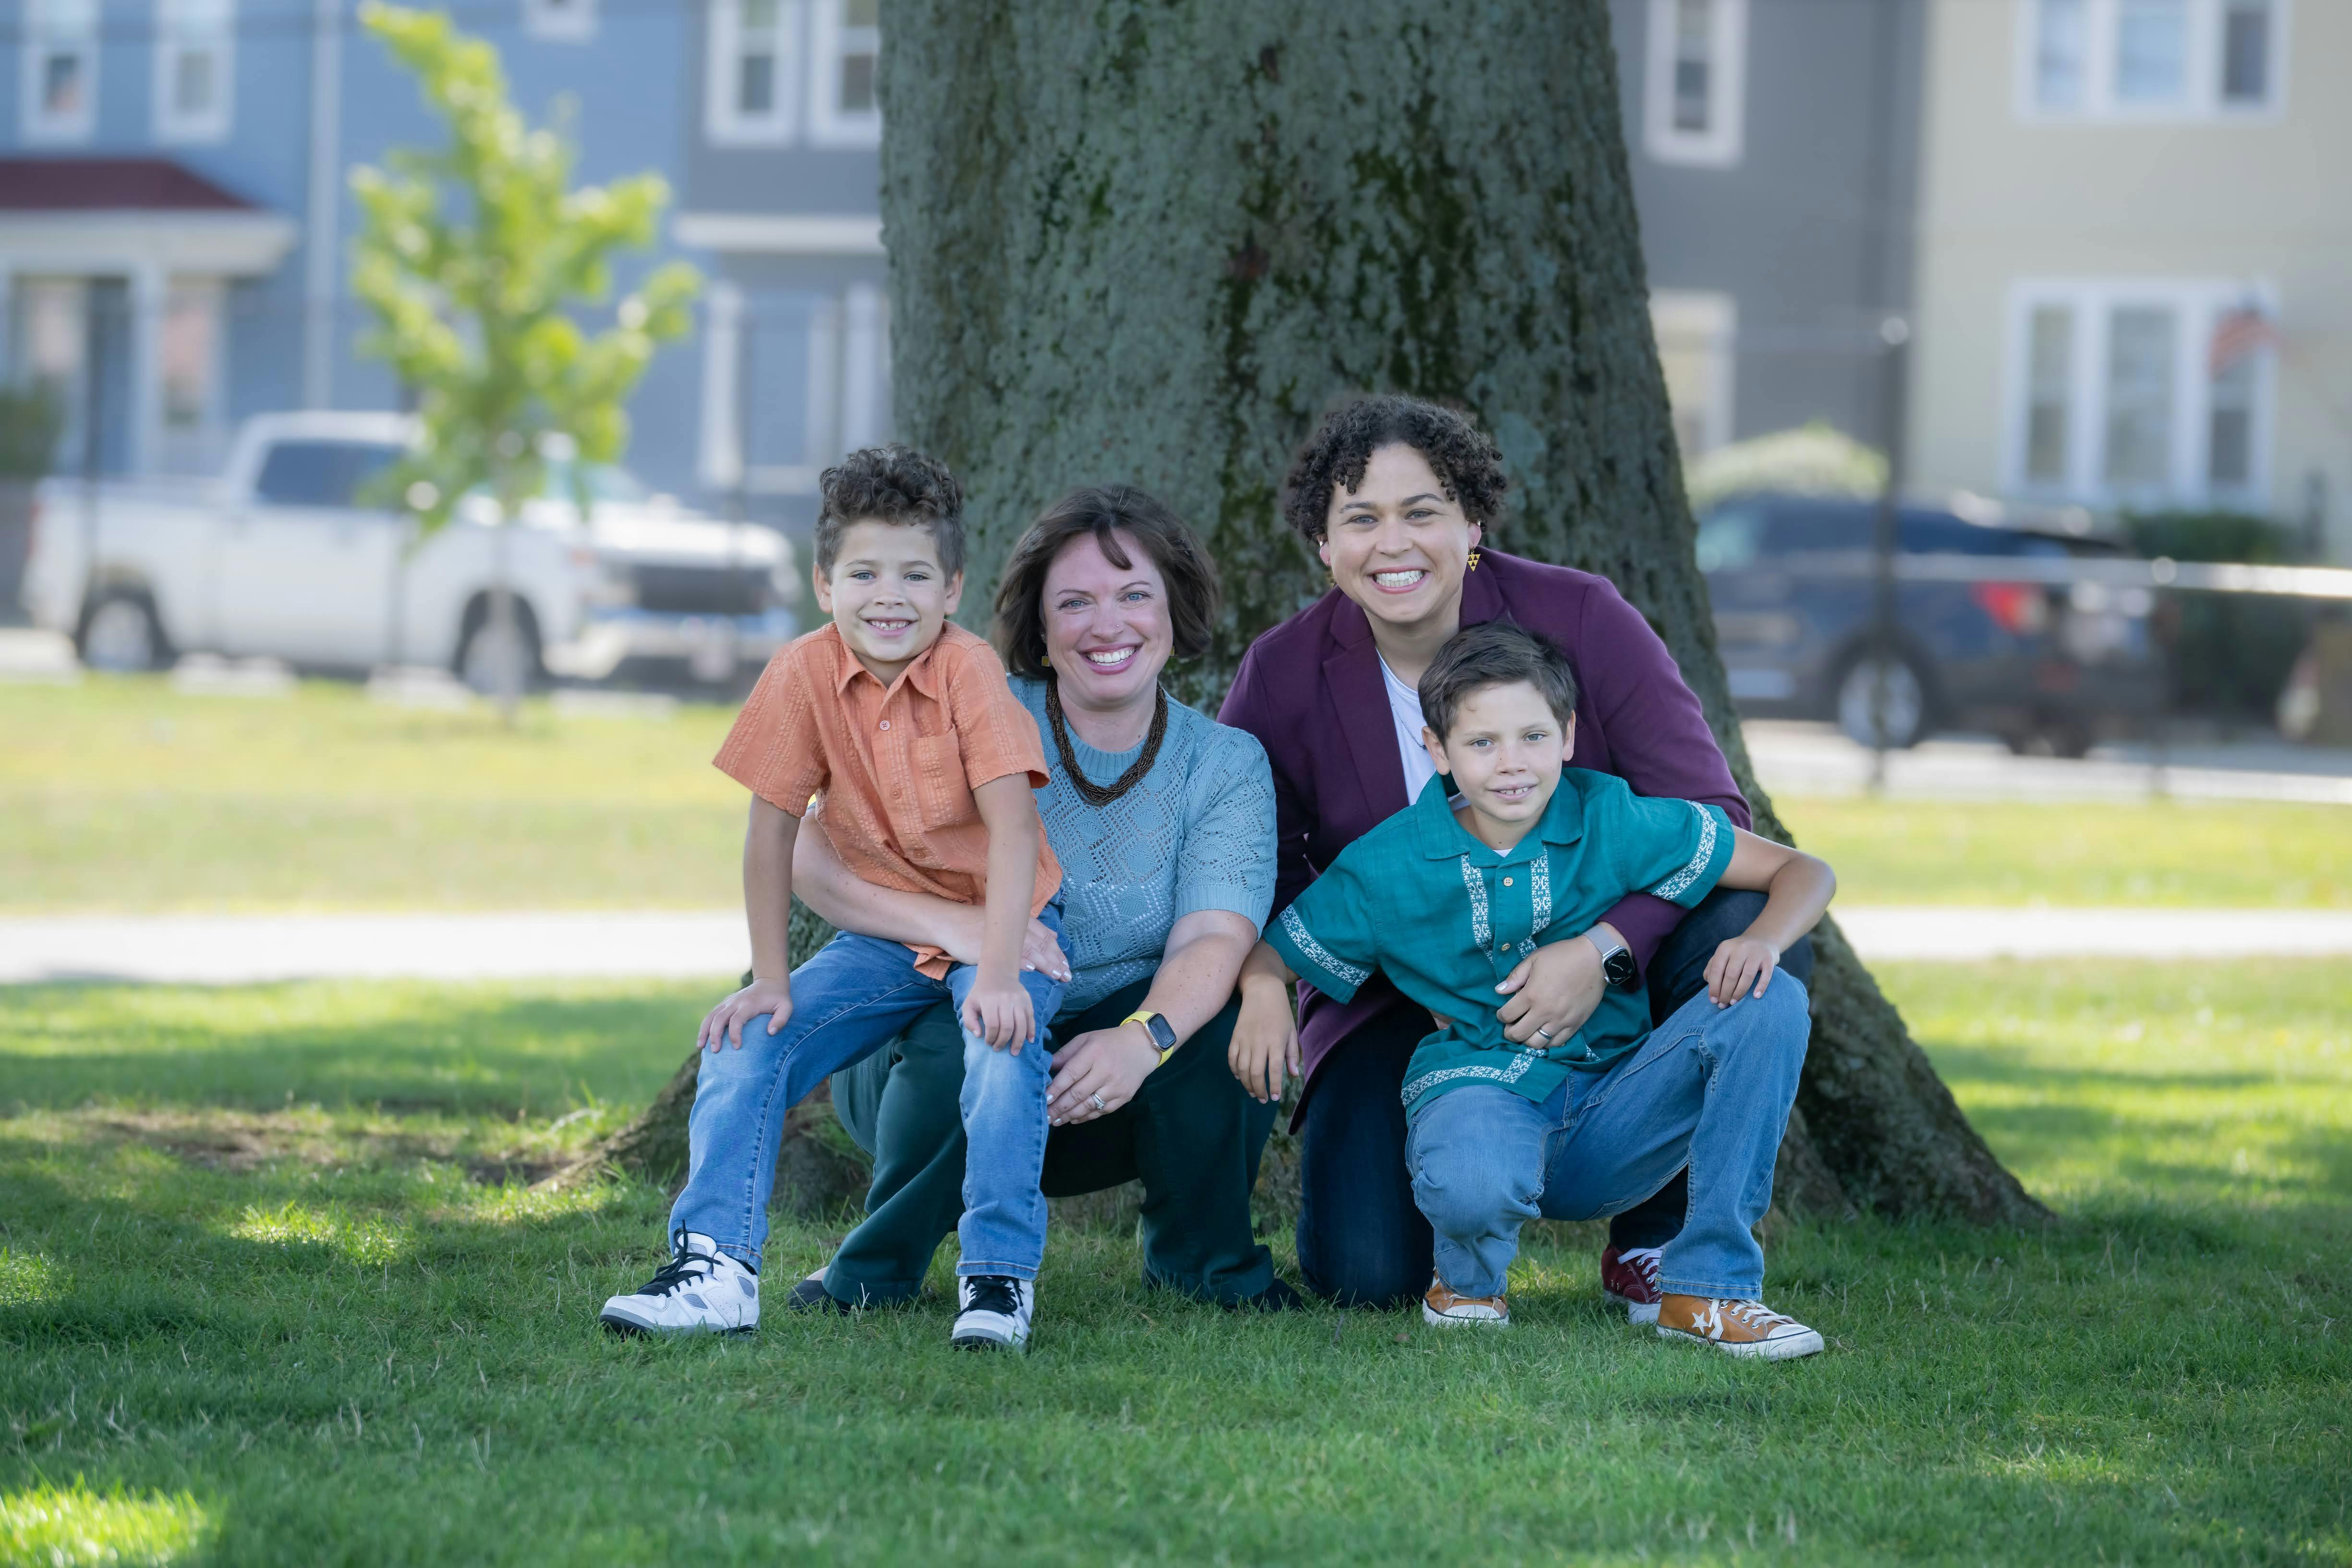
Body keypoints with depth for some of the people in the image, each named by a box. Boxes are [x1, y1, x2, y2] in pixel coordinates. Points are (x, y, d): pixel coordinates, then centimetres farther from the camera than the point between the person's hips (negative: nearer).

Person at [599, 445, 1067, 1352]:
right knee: (747, 1042, -12)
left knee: (1003, 1040, -31)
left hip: (1001, 917, -4)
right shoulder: (804, 675, -12)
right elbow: (773, 828, -6)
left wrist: (998, 973, -36)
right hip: (885, 929, 4)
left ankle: (999, 1277, -24)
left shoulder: (968, 673, -21)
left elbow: (1013, 825, -27)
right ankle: (717, 1267, -15)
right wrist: (769, 980, -8)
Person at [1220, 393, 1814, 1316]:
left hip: (1604, 987, 0)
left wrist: (1605, 949, -32)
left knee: (1749, 932, -31)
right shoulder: (1280, 679, -8)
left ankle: (1653, 1240, -11)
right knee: (1365, 1274, -22)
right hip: (1401, 1007, 0)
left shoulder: (1582, 619, -13)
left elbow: (1712, 820, -16)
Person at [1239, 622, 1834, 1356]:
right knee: (1472, 1184, -42)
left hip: (1613, 1118, 3)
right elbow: (1267, 956, 5)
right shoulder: (1387, 867, -5)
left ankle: (1709, 1289, -14)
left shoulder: (1613, 821, -5)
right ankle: (1466, 1279, 1)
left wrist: (1763, 942, -23)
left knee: (1772, 1005, -22)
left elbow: (1805, 874, 0)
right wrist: (1263, 994, -21)